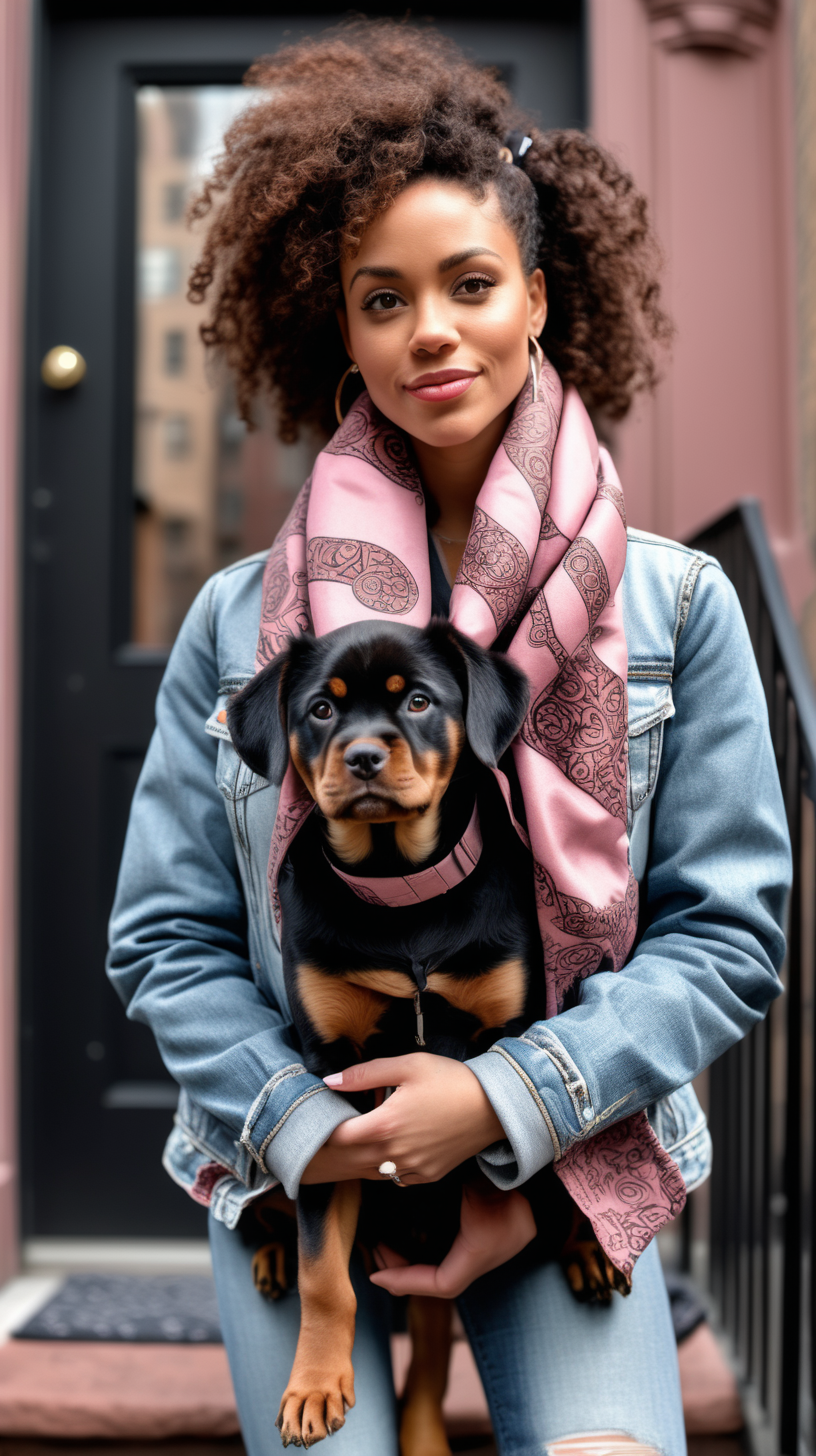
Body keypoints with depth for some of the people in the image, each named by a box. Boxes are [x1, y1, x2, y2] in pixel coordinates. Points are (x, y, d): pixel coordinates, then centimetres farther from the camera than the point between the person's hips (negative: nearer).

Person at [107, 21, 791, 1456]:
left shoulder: (677, 606, -3)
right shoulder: (239, 620, -1)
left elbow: (728, 932, -3)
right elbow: (167, 938, 2)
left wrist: (508, 1099, -15)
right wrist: (307, 1128, -13)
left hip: (567, 1167, 0)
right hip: (295, 1169, 1)